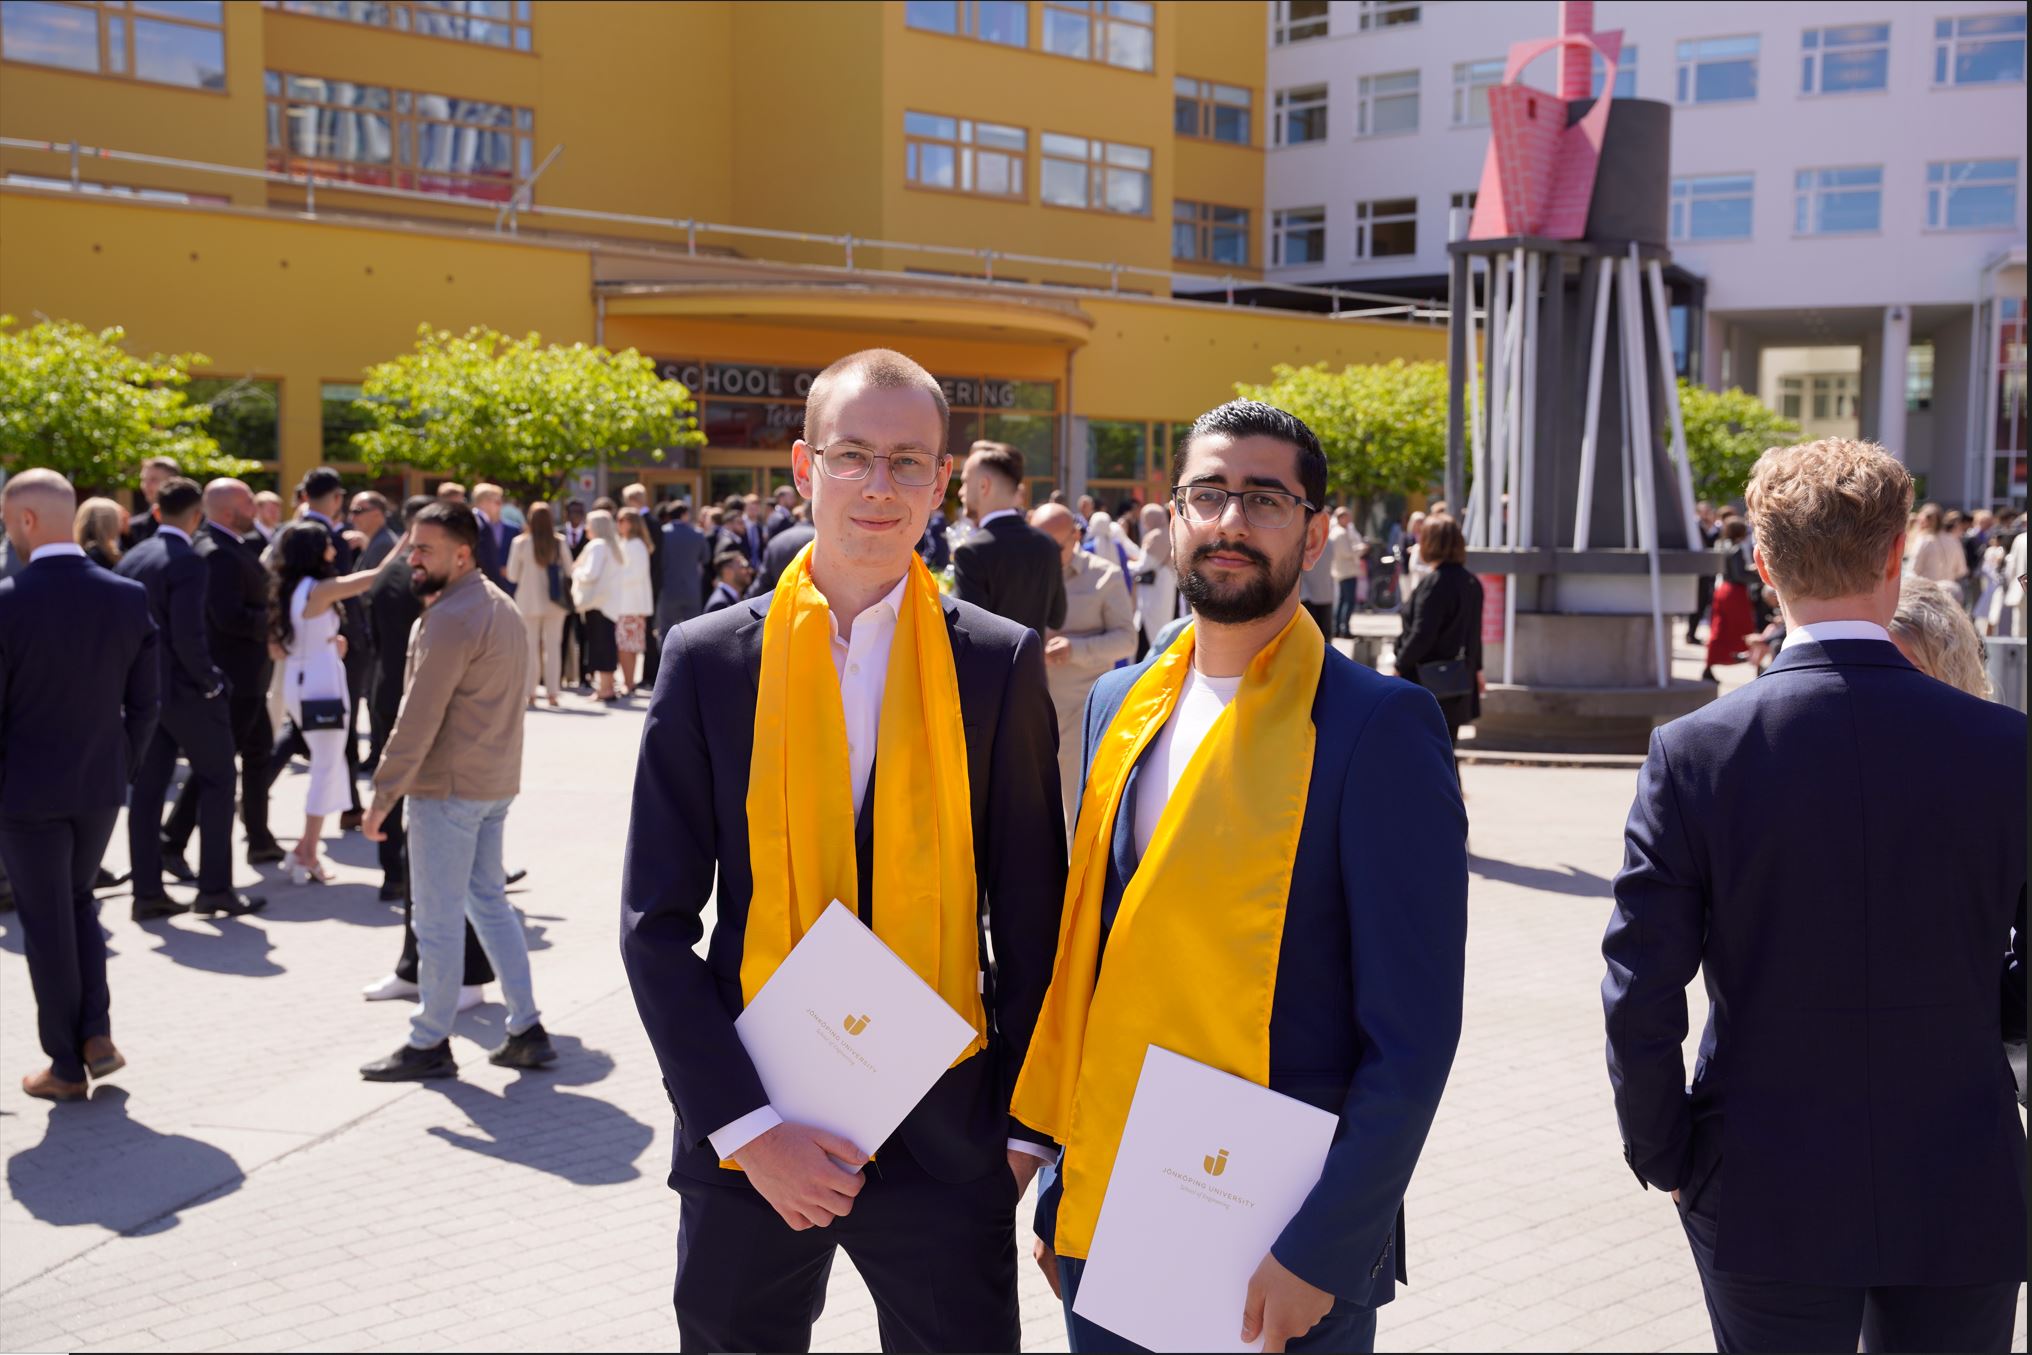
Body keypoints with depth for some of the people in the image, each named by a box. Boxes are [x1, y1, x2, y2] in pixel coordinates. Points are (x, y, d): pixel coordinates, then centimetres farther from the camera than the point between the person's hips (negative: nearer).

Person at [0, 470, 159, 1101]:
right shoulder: (128, 598, -5)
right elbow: (143, 701, 1)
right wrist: (121, 766, 13)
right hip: (100, 786, 4)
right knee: (79, 903, 23)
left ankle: (66, 1066, 17)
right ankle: (96, 1033, 13)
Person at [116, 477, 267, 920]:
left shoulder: (130, 560, 7)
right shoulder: (188, 563, -16)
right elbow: (188, 635, -23)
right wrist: (210, 682, -11)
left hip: (143, 689, 7)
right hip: (185, 690, -7)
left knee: (147, 789, 9)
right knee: (216, 781, 4)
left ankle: (147, 892, 12)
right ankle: (215, 888, 4)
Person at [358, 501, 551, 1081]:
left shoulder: (451, 618, -18)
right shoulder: (501, 606, 13)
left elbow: (418, 718, -19)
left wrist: (382, 796, -14)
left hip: (448, 788, -10)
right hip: (497, 783, 10)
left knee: (437, 919, 1)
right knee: (491, 904, 16)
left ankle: (430, 1044, 11)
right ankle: (527, 1032, 18)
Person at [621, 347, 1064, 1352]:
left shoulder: (999, 663, -1)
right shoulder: (708, 658, -1)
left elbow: (1030, 915, 3)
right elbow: (655, 923, -2)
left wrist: (1023, 1125, 1)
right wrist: (747, 1126, -9)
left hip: (942, 1133, 0)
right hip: (742, 1132, 1)